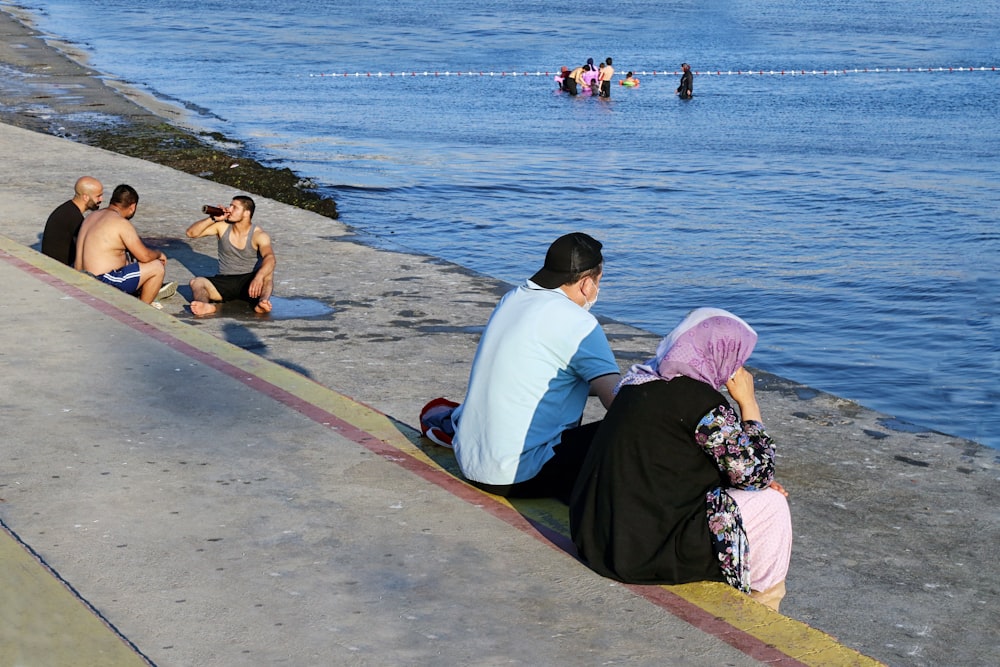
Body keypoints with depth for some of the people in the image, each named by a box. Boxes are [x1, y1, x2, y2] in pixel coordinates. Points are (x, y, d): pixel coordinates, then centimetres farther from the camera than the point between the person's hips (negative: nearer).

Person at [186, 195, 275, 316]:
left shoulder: (259, 235, -9)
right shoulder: (222, 226, 3)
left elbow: (269, 257, -28)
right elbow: (191, 233, 1)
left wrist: (258, 277, -48)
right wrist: (213, 219, -12)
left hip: (249, 282, -3)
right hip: (225, 282, 3)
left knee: (267, 272, -32)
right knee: (196, 282, -24)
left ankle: (262, 301, -59)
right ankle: (206, 305, -57)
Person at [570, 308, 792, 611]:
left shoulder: (640, 380, 8)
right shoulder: (704, 403, -18)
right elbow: (756, 471, -8)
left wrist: (757, 483, 13)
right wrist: (748, 402, 1)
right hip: (648, 550, -9)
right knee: (771, 504, 7)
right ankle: (762, 604, 26)